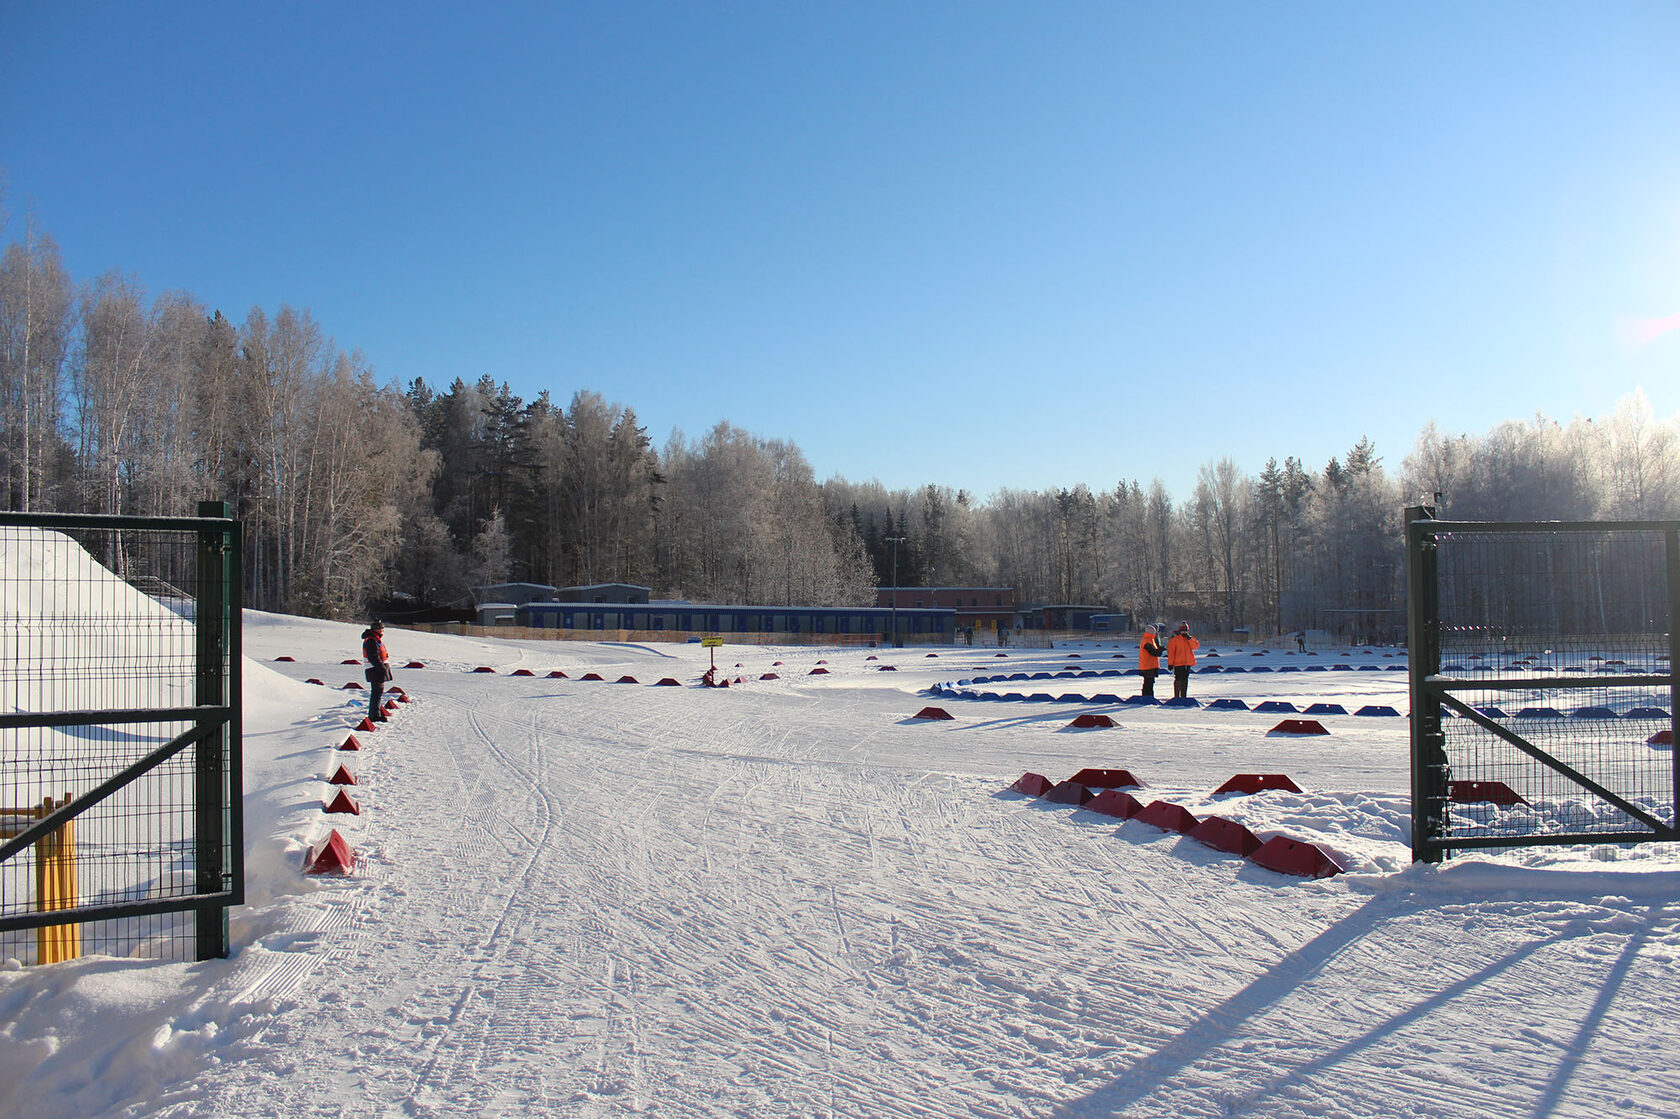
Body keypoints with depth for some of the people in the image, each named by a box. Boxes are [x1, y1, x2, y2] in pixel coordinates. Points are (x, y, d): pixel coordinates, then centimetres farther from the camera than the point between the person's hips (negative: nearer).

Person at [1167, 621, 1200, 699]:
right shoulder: (1175, 639, -2)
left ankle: (1183, 696, 17)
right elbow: (1171, 651, -5)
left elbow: (1196, 646, -5)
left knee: (1185, 680, 10)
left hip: (1188, 663, 5)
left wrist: (1189, 638, -13)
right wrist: (1170, 663, -10)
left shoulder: (1190, 639, 12)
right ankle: (1176, 696, -1)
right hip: (1178, 663, -5)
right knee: (1178, 680, -6)